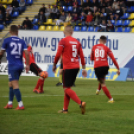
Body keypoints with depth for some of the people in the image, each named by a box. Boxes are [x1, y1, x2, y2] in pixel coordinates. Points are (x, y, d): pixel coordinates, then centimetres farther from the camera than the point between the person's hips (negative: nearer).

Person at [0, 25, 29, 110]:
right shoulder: (22, 41, 7)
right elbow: (26, 53, -2)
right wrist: (27, 65, 2)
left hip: (12, 65, -5)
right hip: (20, 65, 5)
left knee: (15, 85, -9)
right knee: (11, 84, 20)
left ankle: (21, 105, -17)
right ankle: (10, 103, 25)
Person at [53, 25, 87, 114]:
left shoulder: (63, 41, -6)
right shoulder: (77, 42, 11)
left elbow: (58, 54, -8)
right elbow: (82, 56, 11)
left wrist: (54, 65, 5)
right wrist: (84, 68, 14)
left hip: (68, 67, -7)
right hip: (76, 67, 7)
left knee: (67, 88, -5)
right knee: (67, 88, 15)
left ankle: (80, 103, -22)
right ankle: (65, 109, 17)